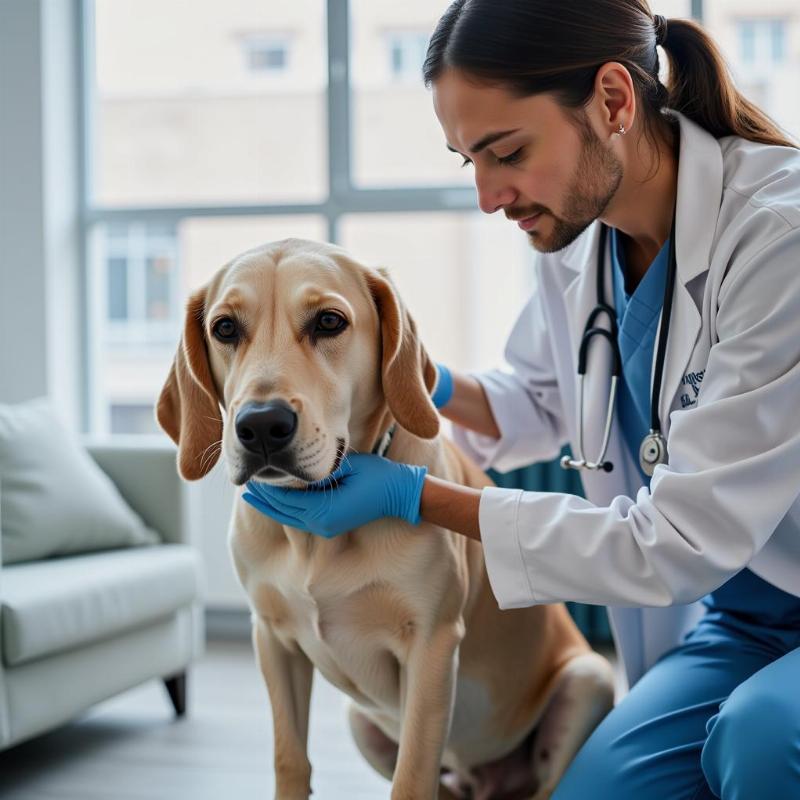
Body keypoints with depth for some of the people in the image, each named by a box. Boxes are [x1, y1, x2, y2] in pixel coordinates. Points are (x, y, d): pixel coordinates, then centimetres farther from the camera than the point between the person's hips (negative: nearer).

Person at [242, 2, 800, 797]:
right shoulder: (572, 239, -4)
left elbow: (681, 543, -25)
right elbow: (542, 404, 17)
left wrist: (412, 495, -21)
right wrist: (436, 390, -5)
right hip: (736, 612, 5)